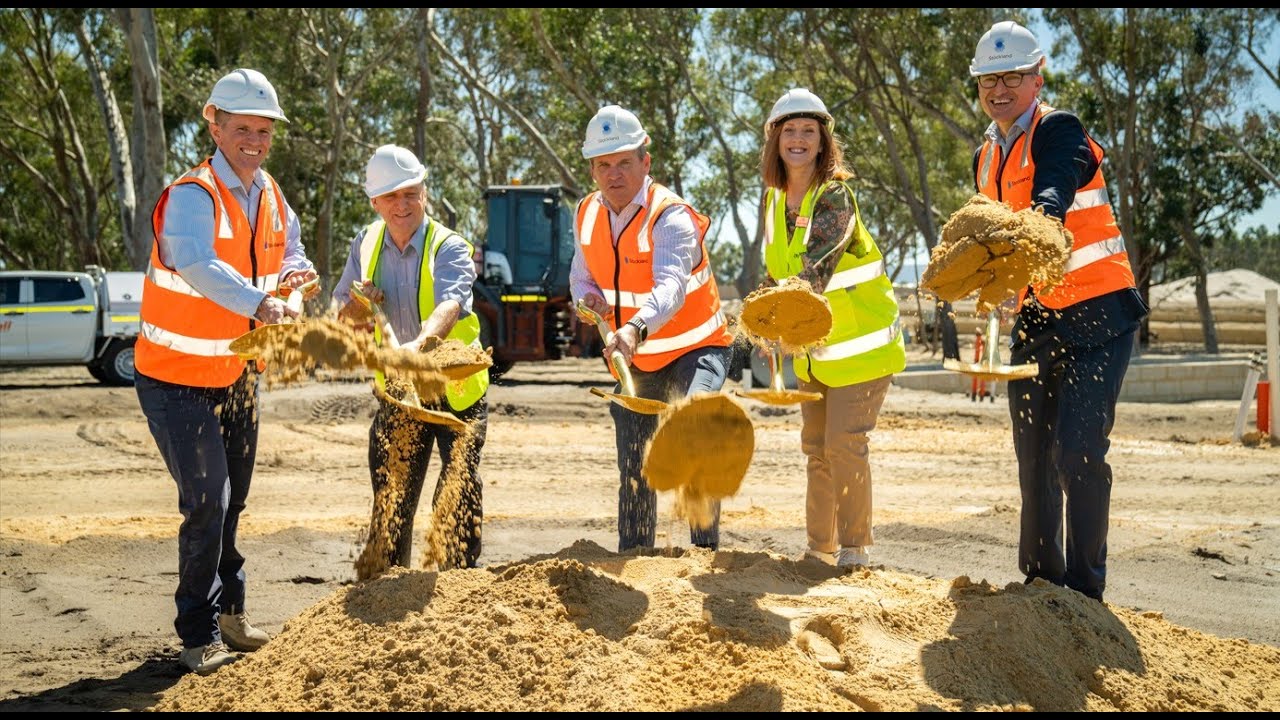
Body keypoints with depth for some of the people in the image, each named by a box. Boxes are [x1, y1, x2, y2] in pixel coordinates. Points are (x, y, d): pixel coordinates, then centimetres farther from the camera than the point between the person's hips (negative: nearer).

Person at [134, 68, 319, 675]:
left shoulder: (270, 196, 4)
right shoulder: (193, 195, -21)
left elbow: (289, 252, 15)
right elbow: (200, 265, -39)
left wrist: (294, 273, -9)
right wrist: (258, 303, -55)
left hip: (237, 372, 8)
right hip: (177, 375, -7)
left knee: (232, 499, 16)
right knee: (206, 499, -10)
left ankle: (228, 613, 31)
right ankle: (199, 636, 3)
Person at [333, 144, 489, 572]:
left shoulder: (449, 247, -15)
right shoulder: (366, 244, 1)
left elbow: (449, 305, -35)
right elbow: (342, 317, 6)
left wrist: (420, 343, -56)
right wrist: (358, 304, -19)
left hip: (457, 394, -4)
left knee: (459, 502, -3)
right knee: (391, 504, 10)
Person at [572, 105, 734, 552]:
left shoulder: (670, 216, -24)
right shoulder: (587, 216, -3)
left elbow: (670, 288, -41)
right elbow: (580, 276, 10)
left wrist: (635, 329, -60)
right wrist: (589, 298, -15)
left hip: (694, 350, -6)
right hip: (633, 360, 6)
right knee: (633, 471, 13)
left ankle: (705, 546, -24)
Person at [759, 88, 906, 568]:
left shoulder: (835, 195, -20)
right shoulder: (774, 198, 1)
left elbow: (818, 265, -38)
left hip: (861, 343, -7)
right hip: (814, 349, 7)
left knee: (844, 444, -10)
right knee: (815, 448, 12)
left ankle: (854, 552, 3)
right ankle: (819, 551, 22)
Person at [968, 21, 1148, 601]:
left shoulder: (1059, 131, -12)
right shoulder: (986, 156, 11)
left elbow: (1052, 198, -32)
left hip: (1096, 315, -7)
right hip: (1035, 319, 7)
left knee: (1078, 451, -13)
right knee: (1033, 453, 10)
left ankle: (1084, 589, -3)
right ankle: (1041, 577, 21)